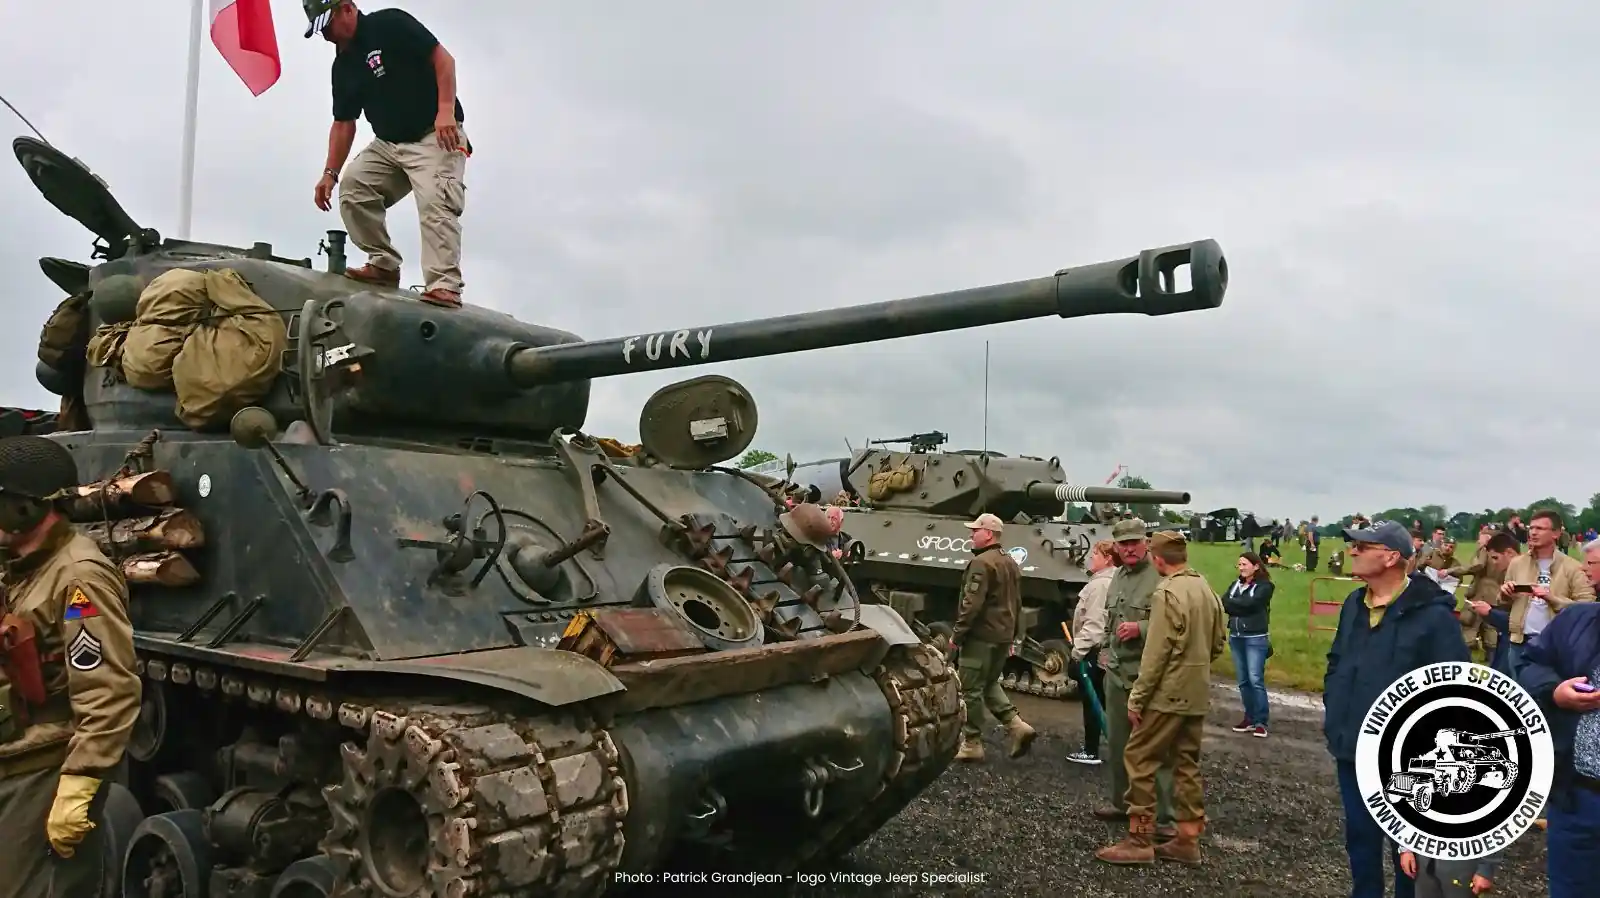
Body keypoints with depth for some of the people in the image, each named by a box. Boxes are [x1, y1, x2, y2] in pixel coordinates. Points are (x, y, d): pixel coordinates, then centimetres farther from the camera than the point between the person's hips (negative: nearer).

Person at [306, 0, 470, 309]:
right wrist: (330, 173, 5)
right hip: (387, 144, 8)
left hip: (438, 136, -8)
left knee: (435, 203, -25)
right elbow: (343, 124, 14)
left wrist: (446, 111, -26)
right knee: (353, 184, -6)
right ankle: (384, 264, 0)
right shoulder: (342, 66, 13)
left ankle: (444, 286, -32)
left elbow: (443, 59, -13)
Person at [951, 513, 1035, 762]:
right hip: (1003, 636, 9)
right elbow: (1017, 604, 19)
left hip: (981, 637, -9)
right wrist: (1013, 636, 23)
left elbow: (972, 604, -21)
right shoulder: (1011, 563, 15)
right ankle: (1016, 725, 7)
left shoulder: (982, 563, -16)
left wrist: (957, 634, -14)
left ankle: (971, 744, 7)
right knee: (989, 684, 21)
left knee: (970, 690, 1)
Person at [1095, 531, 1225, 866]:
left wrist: (1137, 698, -14)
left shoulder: (1167, 594, -16)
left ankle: (1139, 840, 0)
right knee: (1187, 763, 13)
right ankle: (1188, 840, 18)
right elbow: (1217, 643, 16)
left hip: (1168, 694, -8)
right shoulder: (1206, 589, 9)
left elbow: (1156, 654, -18)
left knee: (1140, 759, -1)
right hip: (1197, 694, 8)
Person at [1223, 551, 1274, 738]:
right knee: (1243, 680, 8)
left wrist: (1231, 603, -5)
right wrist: (1241, 606, -14)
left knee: (1256, 680, -10)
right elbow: (1223, 603, 0)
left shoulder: (1264, 586, -4)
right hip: (1235, 637, 6)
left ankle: (1261, 722, -5)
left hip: (1255, 638, -6)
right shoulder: (1235, 584, 14)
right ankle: (1249, 718, 17)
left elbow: (1249, 604, -18)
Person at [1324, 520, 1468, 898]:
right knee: (1359, 838, 18)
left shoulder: (1433, 614, -17)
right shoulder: (1354, 603, 6)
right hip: (1352, 750, 7)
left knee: (1407, 845, 12)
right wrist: (1333, 710, 10)